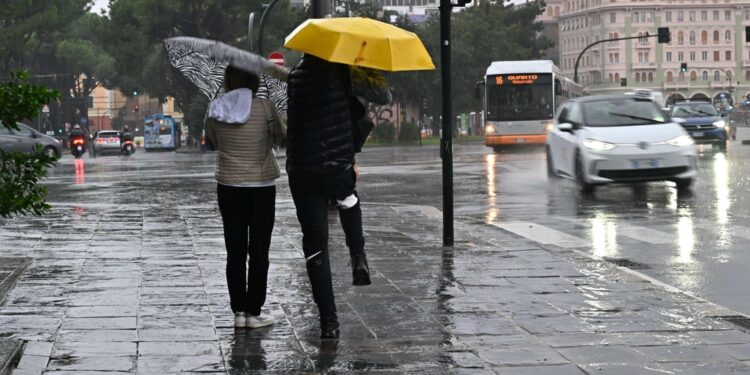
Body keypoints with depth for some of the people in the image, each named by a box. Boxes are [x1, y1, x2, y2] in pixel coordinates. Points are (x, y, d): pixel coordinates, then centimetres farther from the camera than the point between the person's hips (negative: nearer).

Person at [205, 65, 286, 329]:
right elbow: (281, 137, 4)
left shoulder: (215, 111, -4)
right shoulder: (265, 108, -11)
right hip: (261, 186, -2)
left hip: (229, 186, 2)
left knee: (235, 251, 9)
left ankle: (239, 312, 10)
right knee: (259, 251, 5)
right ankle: (254, 312, 5)